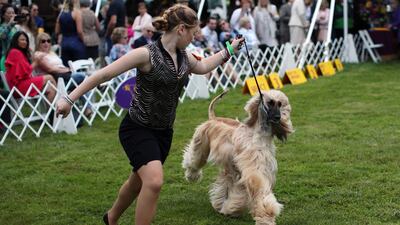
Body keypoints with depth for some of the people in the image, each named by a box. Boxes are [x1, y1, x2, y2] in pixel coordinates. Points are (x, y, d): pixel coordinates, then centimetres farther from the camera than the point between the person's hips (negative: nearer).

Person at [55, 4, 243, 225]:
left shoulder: (183, 56, 2)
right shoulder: (146, 54, -21)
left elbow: (203, 67, 26)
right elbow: (102, 74, -21)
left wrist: (229, 49, 28)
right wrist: (69, 99, -25)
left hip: (164, 131, 8)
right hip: (138, 129, -7)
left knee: (139, 182, 23)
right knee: (154, 181, -27)